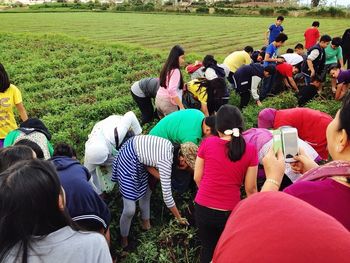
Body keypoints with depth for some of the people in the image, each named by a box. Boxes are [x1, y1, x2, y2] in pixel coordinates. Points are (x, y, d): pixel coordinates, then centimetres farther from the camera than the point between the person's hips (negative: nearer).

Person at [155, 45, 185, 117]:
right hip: (168, 102, -9)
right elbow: (172, 90, -27)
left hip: (158, 99, 9)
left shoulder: (167, 68, 9)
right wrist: (181, 106, -25)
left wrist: (181, 86, 18)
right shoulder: (175, 71, -16)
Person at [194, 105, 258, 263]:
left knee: (208, 248, 25)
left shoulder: (207, 143, -10)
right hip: (230, 211, -1)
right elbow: (250, 188, -6)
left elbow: (197, 178, -2)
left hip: (203, 208, 1)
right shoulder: (250, 150, -11)